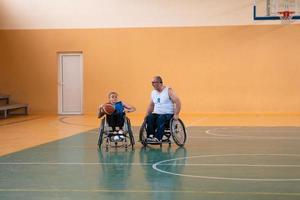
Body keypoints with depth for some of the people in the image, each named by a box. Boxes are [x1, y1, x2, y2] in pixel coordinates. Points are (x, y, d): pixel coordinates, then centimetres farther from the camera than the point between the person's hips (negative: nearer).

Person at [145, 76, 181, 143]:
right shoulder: (153, 92, 13)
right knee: (149, 118, -27)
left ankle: (158, 138, -40)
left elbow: (177, 102, -11)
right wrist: (147, 115, 8)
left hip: (168, 114, -5)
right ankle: (150, 136, -31)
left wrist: (176, 115, -19)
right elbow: (151, 105, 22)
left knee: (161, 119, -37)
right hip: (156, 114, 5)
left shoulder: (168, 91, -6)